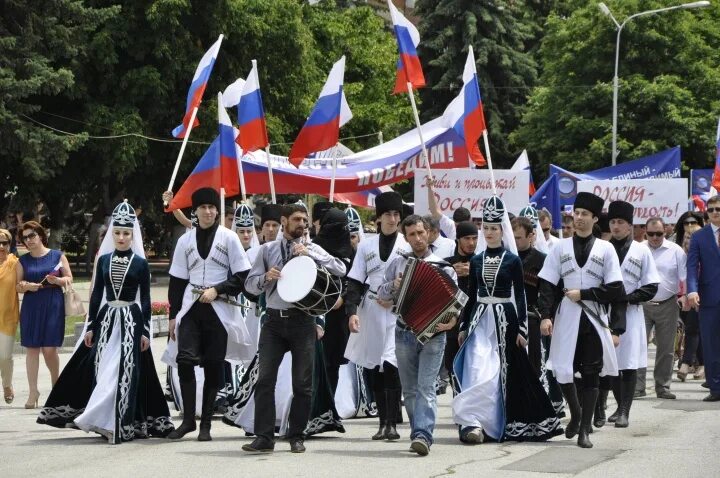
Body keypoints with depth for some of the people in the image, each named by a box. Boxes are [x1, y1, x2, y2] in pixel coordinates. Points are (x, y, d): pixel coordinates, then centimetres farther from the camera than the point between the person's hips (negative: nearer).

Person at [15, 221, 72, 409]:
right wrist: (25, 286, -13)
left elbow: (69, 279, 6)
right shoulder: (23, 261, 9)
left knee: (49, 349, -5)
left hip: (53, 307, -2)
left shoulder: (57, 256, 4)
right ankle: (33, 390, 3)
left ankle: (56, 382, 21)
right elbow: (17, 286, 9)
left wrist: (56, 280, -14)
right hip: (31, 307, 2)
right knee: (32, 348, 0)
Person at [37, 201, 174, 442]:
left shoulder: (140, 263, 0)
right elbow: (96, 294, 9)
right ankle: (104, 420, 9)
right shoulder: (104, 259, 7)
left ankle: (122, 424, 1)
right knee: (103, 370, 1)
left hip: (131, 320, -3)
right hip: (107, 319, 3)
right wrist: (90, 326, 6)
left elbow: (145, 299, 0)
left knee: (126, 371, -3)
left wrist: (145, 331, -4)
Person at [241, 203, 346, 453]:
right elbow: (250, 285, 9)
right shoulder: (267, 250, 10)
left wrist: (310, 254, -12)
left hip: (302, 320, 0)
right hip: (274, 320, 1)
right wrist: (266, 277, -12)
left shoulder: (312, 249, 7)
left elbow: (341, 270, -6)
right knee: (265, 379, -6)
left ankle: (296, 436, 12)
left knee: (302, 382, 3)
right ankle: (264, 437, -4)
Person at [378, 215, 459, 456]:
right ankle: (419, 434, 18)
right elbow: (381, 293, 13)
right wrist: (393, 286, -9)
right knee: (410, 390, 9)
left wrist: (452, 320, -21)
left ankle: (423, 436, -23)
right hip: (404, 334, 4)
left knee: (426, 387, -15)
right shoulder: (398, 263, 9)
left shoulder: (443, 267, 2)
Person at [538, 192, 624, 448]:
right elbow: (547, 285, 2)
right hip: (566, 317, 1)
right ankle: (576, 414, 25)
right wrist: (545, 316, -9)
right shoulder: (561, 247, 6)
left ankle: (584, 429, 5)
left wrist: (583, 294, -8)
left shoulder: (605, 249, 3)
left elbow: (615, 290, -1)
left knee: (591, 374, -2)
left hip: (594, 318, -1)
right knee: (563, 370, -3)